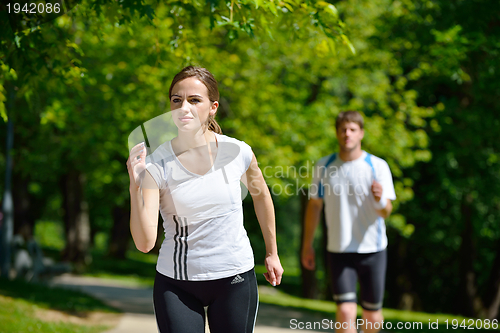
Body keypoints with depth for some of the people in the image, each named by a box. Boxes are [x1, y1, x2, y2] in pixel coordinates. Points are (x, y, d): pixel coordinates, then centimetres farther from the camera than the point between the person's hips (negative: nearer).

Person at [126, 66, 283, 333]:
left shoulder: (238, 153, -7)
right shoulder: (156, 165, -13)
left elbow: (260, 195, 15)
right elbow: (145, 242, -20)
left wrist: (272, 253, 22)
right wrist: (135, 187, -32)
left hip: (235, 280, 1)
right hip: (175, 284, -1)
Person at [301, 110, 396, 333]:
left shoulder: (378, 166, -6)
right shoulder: (324, 166, 1)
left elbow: (385, 212, -11)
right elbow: (314, 205, 11)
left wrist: (380, 199, -34)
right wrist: (307, 244, 12)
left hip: (372, 250, 0)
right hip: (339, 251, 0)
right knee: (345, 313, -13)